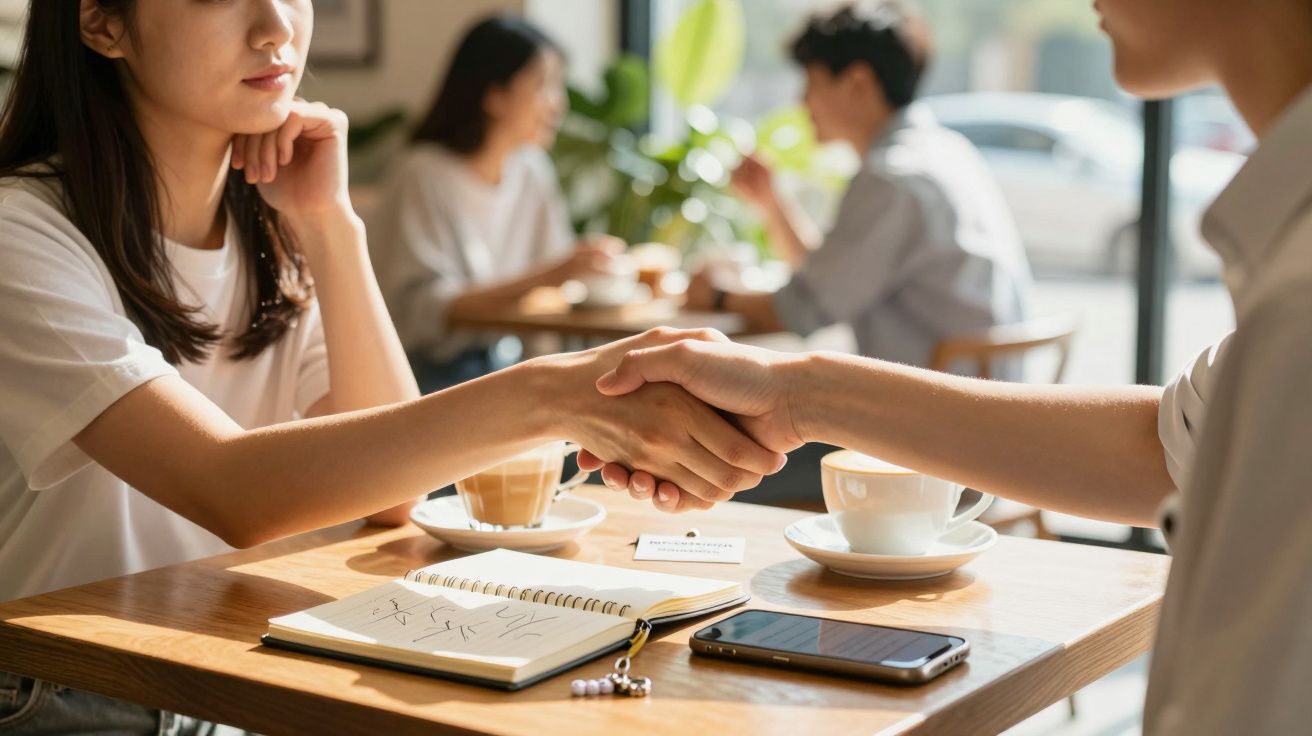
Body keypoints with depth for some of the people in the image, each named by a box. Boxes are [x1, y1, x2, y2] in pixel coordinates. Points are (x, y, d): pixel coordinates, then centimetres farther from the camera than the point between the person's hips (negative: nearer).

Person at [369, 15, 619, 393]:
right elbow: (420, 309, -20)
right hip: (431, 373, -7)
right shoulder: (423, 174, -13)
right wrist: (544, 276, -26)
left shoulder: (531, 170, 9)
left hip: (502, 365, 7)